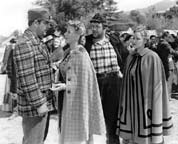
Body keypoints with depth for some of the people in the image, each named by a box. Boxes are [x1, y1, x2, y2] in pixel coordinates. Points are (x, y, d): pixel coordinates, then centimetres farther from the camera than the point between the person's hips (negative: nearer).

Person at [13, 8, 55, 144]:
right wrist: (39, 103, -21)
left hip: (42, 101, 10)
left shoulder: (37, 42, 14)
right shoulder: (25, 44, -19)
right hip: (34, 106, -10)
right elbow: (27, 78, -23)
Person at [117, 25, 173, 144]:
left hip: (147, 101, -6)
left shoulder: (152, 57, -12)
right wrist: (125, 102, 10)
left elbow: (157, 83, -13)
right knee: (132, 133, 9)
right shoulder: (131, 57, 8)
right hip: (132, 101, 6)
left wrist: (153, 105, -15)